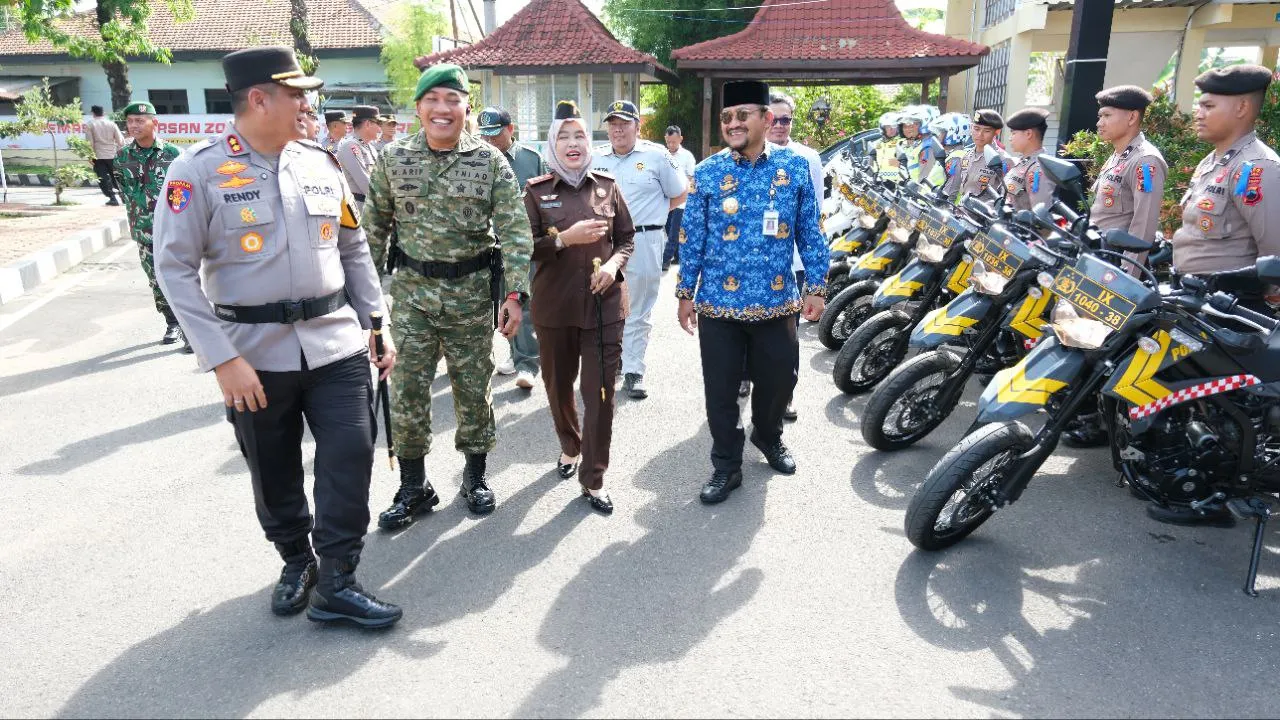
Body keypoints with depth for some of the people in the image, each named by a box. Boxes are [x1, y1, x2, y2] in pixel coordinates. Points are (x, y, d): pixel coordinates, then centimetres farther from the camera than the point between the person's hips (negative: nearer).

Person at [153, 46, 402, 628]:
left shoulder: (321, 163, 6)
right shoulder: (199, 170, -7)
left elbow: (354, 250, 13)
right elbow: (175, 268, -9)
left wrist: (377, 325, 7)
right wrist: (223, 359, -15)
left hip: (336, 344, 3)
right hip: (256, 354, -2)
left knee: (350, 458, -2)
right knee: (274, 474, 13)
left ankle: (336, 584, 11)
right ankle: (296, 562, 37)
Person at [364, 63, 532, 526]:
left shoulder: (490, 161, -4)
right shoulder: (393, 158, 2)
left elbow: (514, 230, -8)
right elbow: (375, 226, 9)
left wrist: (516, 293, -16)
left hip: (472, 292, -1)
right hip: (412, 292, 1)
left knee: (474, 388, 9)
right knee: (408, 391, 3)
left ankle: (475, 475, 29)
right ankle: (413, 487, 19)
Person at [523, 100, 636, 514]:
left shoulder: (607, 186, 5)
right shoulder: (537, 191, 0)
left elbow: (627, 238, 11)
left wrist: (614, 263, -9)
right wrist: (565, 238, -20)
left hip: (605, 302, 0)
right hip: (555, 305, 0)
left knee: (601, 391, -2)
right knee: (558, 384, 15)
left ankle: (593, 479, 9)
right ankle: (570, 447, 43)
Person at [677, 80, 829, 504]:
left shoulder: (795, 167, 1)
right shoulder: (707, 173, -1)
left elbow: (810, 233, 5)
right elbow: (692, 238, 2)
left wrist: (816, 286, 3)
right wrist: (685, 293, 2)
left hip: (777, 303, 1)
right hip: (718, 304, -1)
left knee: (778, 381, 14)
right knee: (720, 390, 6)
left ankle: (768, 437, 44)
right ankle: (726, 466, 24)